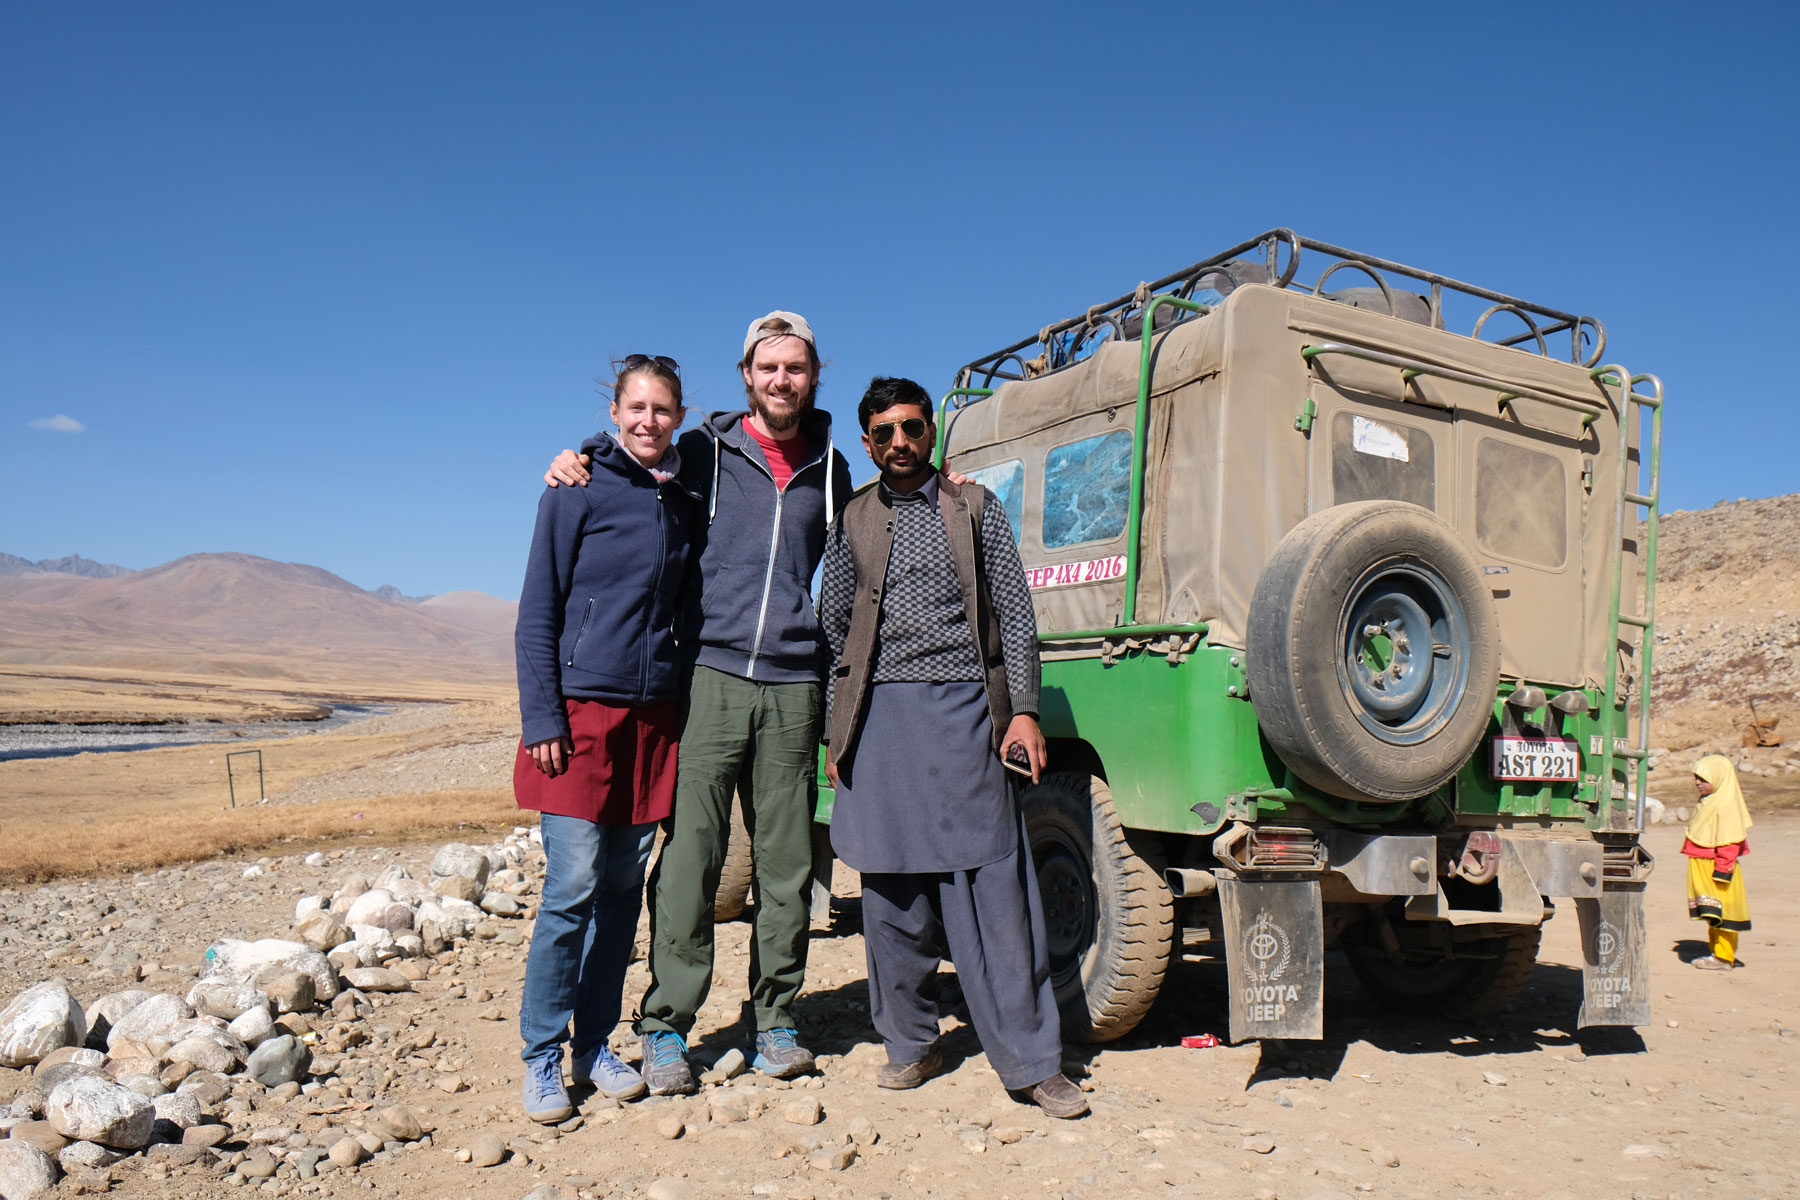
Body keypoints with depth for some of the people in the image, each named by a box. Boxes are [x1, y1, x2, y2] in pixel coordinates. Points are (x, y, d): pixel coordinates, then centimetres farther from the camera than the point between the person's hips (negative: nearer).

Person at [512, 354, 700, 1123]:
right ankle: (543, 1058, 11)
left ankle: (595, 1045, 22)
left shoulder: (685, 504, 12)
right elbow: (537, 613, -3)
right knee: (572, 888, -4)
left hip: (654, 718, 5)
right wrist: (542, 719, -11)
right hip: (583, 713, -4)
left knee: (623, 888, 9)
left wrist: (686, 704, 10)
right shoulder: (578, 491, -1)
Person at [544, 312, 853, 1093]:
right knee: (689, 858, -4)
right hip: (710, 676, -2)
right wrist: (572, 463, -3)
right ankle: (666, 1027, 9)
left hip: (794, 685, 3)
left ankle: (776, 1019, 19)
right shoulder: (704, 453, 6)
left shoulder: (829, 469, 14)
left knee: (788, 864, 6)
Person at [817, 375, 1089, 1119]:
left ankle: (1030, 1059, 5)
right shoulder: (852, 522, 12)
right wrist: (836, 735, 9)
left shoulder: (975, 508, 9)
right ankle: (910, 1045, 21)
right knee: (891, 888, 6)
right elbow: (833, 631, 13)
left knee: (993, 885, -3)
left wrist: (1023, 710, -4)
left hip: (964, 709, -1)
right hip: (881, 717, 2)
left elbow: (1015, 613, 6)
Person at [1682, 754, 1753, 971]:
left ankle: (1723, 957, 3)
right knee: (1712, 914, 17)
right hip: (1702, 866, 10)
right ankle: (1716, 951, 26)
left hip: (1716, 864, -10)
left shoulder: (1726, 804, -19)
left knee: (1720, 912, -3)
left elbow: (1729, 841, -22)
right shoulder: (1708, 801, 13)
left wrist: (1722, 869, -23)